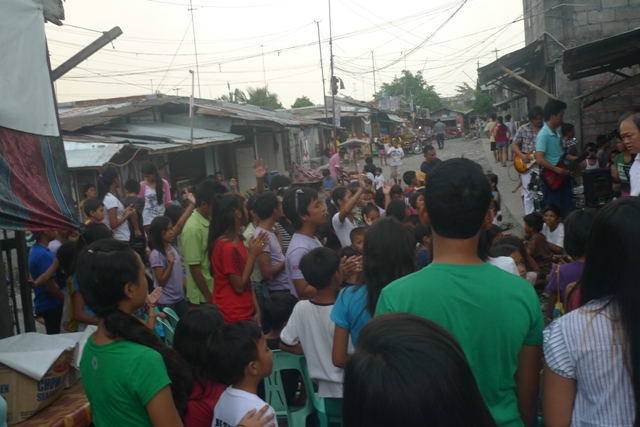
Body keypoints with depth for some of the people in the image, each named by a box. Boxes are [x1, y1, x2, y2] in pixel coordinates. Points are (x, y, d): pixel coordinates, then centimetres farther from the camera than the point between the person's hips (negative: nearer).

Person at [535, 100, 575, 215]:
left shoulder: (557, 131, 10)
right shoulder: (543, 134, -18)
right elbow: (540, 160, -25)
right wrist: (559, 170, -22)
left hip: (563, 176, 9)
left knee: (568, 210, 16)